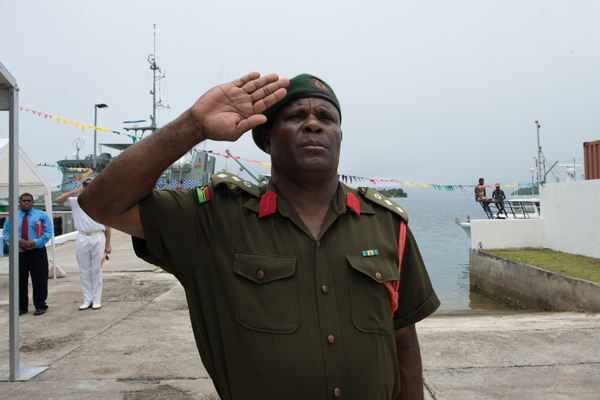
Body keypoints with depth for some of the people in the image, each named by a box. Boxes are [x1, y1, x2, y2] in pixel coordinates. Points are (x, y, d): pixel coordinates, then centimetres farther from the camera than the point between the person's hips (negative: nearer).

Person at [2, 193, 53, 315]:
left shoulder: (42, 216, 5)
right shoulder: (12, 218, 11)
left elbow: (48, 233, -1)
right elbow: (6, 234, 7)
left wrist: (35, 242, -17)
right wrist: (18, 241, -13)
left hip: (37, 252, -2)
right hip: (18, 253, 2)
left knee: (39, 280, -1)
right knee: (20, 280, 5)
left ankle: (40, 305, 10)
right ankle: (22, 307, 17)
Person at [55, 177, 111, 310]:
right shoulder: (76, 201, 10)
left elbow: (107, 225, 6)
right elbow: (57, 200, 4)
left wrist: (108, 244, 3)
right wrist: (73, 192, -6)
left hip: (98, 238, -2)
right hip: (82, 239, 2)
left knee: (96, 270, 2)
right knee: (84, 271, 6)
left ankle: (97, 300, 9)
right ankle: (87, 300, 14)